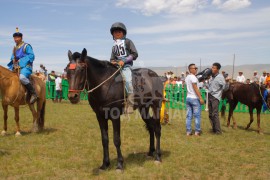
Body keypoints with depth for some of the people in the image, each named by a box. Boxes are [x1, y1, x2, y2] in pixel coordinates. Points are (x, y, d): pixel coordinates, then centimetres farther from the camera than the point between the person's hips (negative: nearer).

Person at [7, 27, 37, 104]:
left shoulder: (26, 46, -1)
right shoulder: (15, 48, 21)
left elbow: (31, 56, -11)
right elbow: (12, 58, 26)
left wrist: (20, 61, -16)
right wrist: (13, 60, 0)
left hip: (25, 66, -9)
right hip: (15, 67, 9)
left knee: (22, 77, -37)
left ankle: (33, 94, -28)